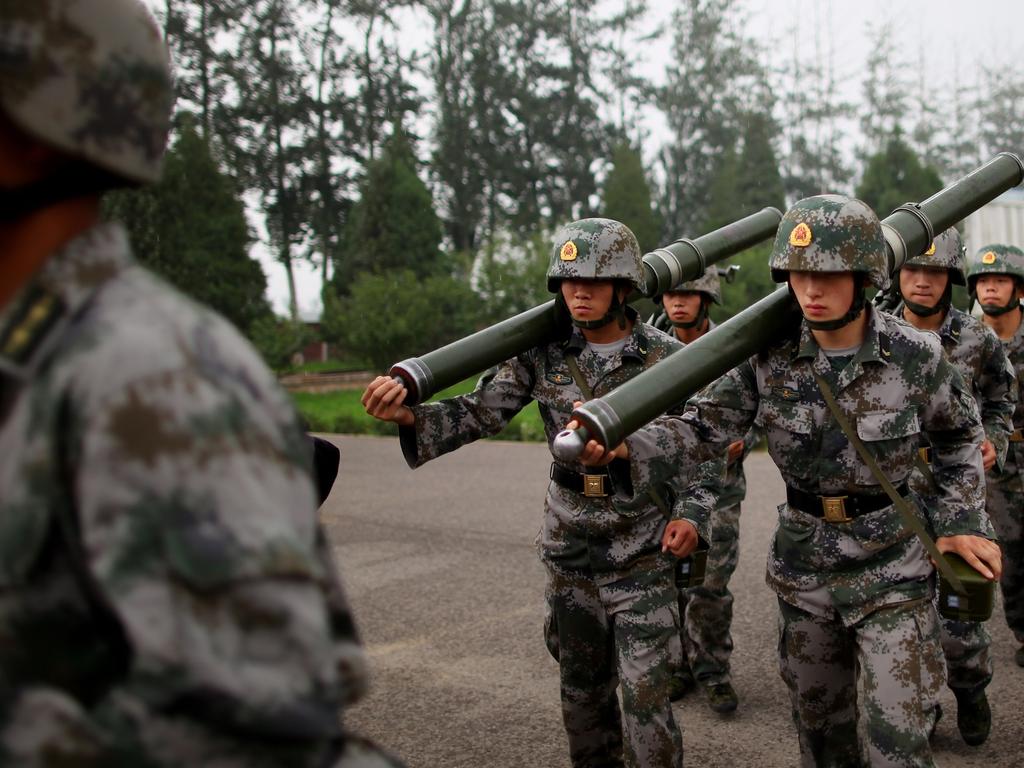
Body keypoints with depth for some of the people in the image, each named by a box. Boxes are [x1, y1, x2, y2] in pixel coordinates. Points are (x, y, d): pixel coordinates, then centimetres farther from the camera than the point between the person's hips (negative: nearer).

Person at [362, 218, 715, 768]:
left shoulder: (665, 357, -8)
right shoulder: (543, 353, -2)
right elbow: (481, 412, -9)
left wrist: (692, 516, -32)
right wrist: (409, 415, -26)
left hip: (643, 553, -3)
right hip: (569, 551, 3)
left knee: (645, 696, -3)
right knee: (582, 688, 17)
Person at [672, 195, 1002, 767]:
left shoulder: (916, 355, -14)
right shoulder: (769, 356, -10)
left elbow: (960, 435, 4)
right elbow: (706, 427, -12)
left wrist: (961, 520, -2)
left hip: (891, 566, -2)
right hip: (803, 563, 3)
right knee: (817, 712, 18)